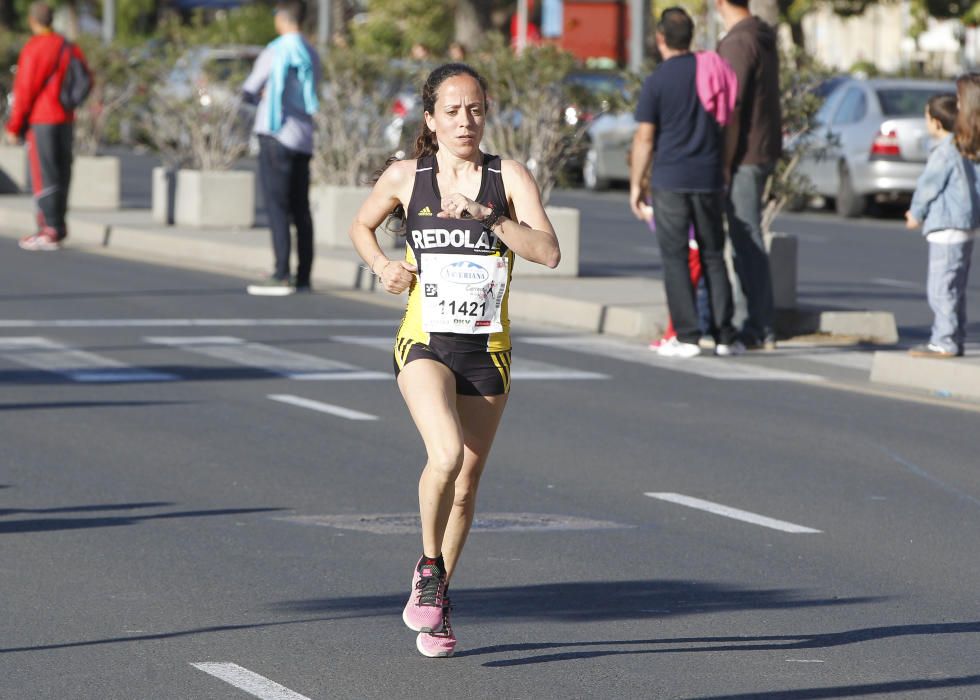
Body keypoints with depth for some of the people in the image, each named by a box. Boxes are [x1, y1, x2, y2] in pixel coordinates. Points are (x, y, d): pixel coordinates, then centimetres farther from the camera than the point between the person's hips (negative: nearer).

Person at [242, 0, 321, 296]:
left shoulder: (274, 52, -9)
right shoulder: (311, 56, 11)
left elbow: (249, 92, 0)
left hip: (276, 136, -6)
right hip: (303, 138, 6)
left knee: (277, 206, -8)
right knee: (300, 208, 9)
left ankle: (281, 276, -14)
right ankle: (303, 276, 10)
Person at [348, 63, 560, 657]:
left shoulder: (510, 178, -2)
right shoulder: (405, 177, 0)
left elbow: (549, 251, -13)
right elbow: (362, 226, 18)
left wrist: (489, 217, -23)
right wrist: (382, 265, -1)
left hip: (487, 350, 2)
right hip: (424, 343, -2)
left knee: (467, 481, 9)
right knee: (447, 453, -27)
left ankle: (437, 601, 29)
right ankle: (428, 567, -3)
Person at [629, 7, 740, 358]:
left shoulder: (657, 81, -8)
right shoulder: (714, 71, 6)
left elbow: (645, 138, -9)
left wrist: (635, 185, -2)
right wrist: (726, 170, 21)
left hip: (670, 180, -4)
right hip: (709, 178, 4)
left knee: (675, 259, 0)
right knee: (713, 257, 10)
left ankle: (687, 336, -5)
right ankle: (725, 336, 7)